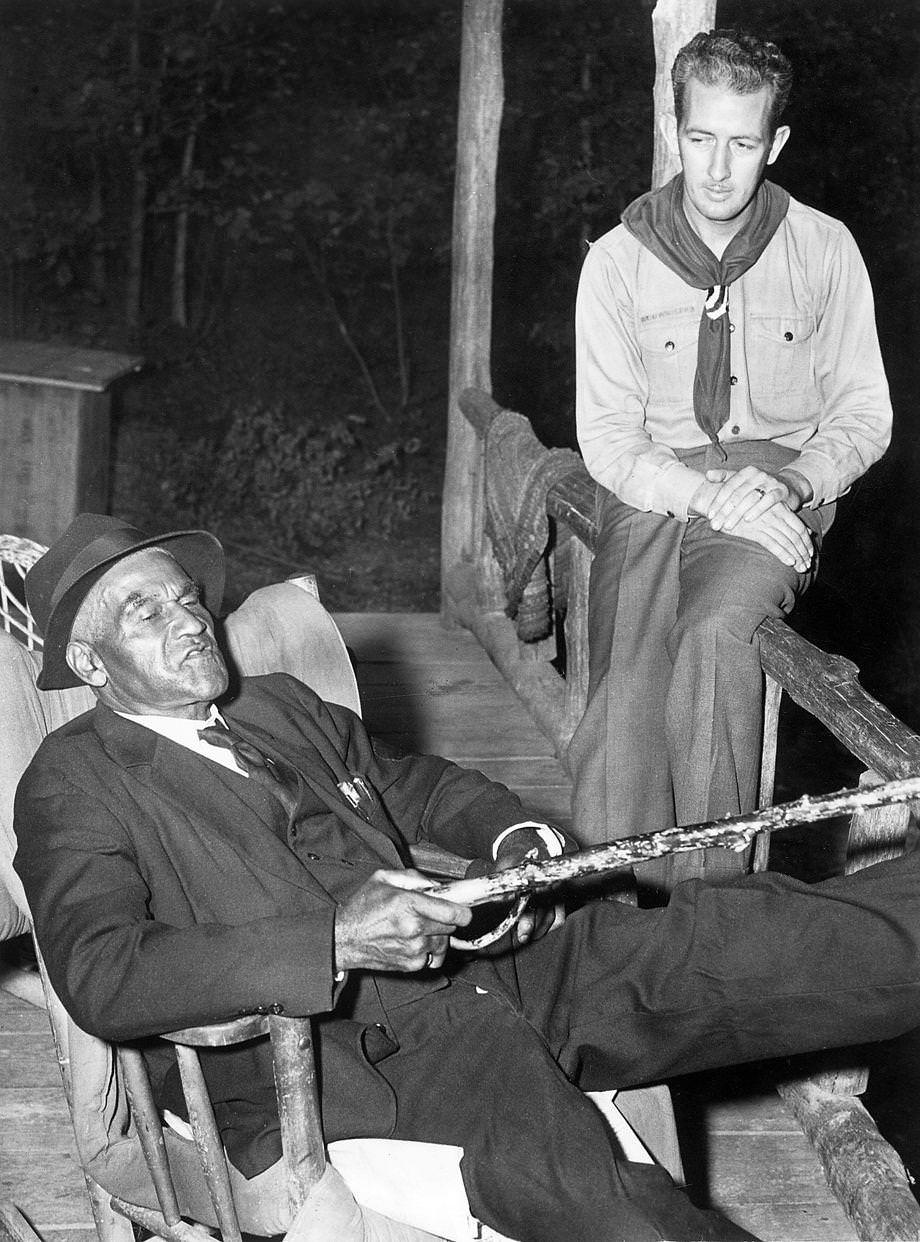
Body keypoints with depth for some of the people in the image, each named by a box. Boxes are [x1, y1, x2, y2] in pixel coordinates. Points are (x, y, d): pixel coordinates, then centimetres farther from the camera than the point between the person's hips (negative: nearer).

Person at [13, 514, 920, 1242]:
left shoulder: (282, 706, 19)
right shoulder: (72, 779, -2)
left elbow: (412, 784, 33)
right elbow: (100, 977, -17)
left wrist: (506, 835, 10)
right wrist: (332, 941, -26)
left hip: (466, 964, 7)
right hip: (328, 1053, -6)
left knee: (716, 941, -11)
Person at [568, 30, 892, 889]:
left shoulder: (823, 250, 5)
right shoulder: (619, 260, 3)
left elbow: (864, 416, 9)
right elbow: (608, 439, -1)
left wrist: (791, 482, -11)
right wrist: (710, 493, -18)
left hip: (781, 487, -1)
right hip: (653, 491, 1)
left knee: (715, 632, -33)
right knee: (625, 688, -25)